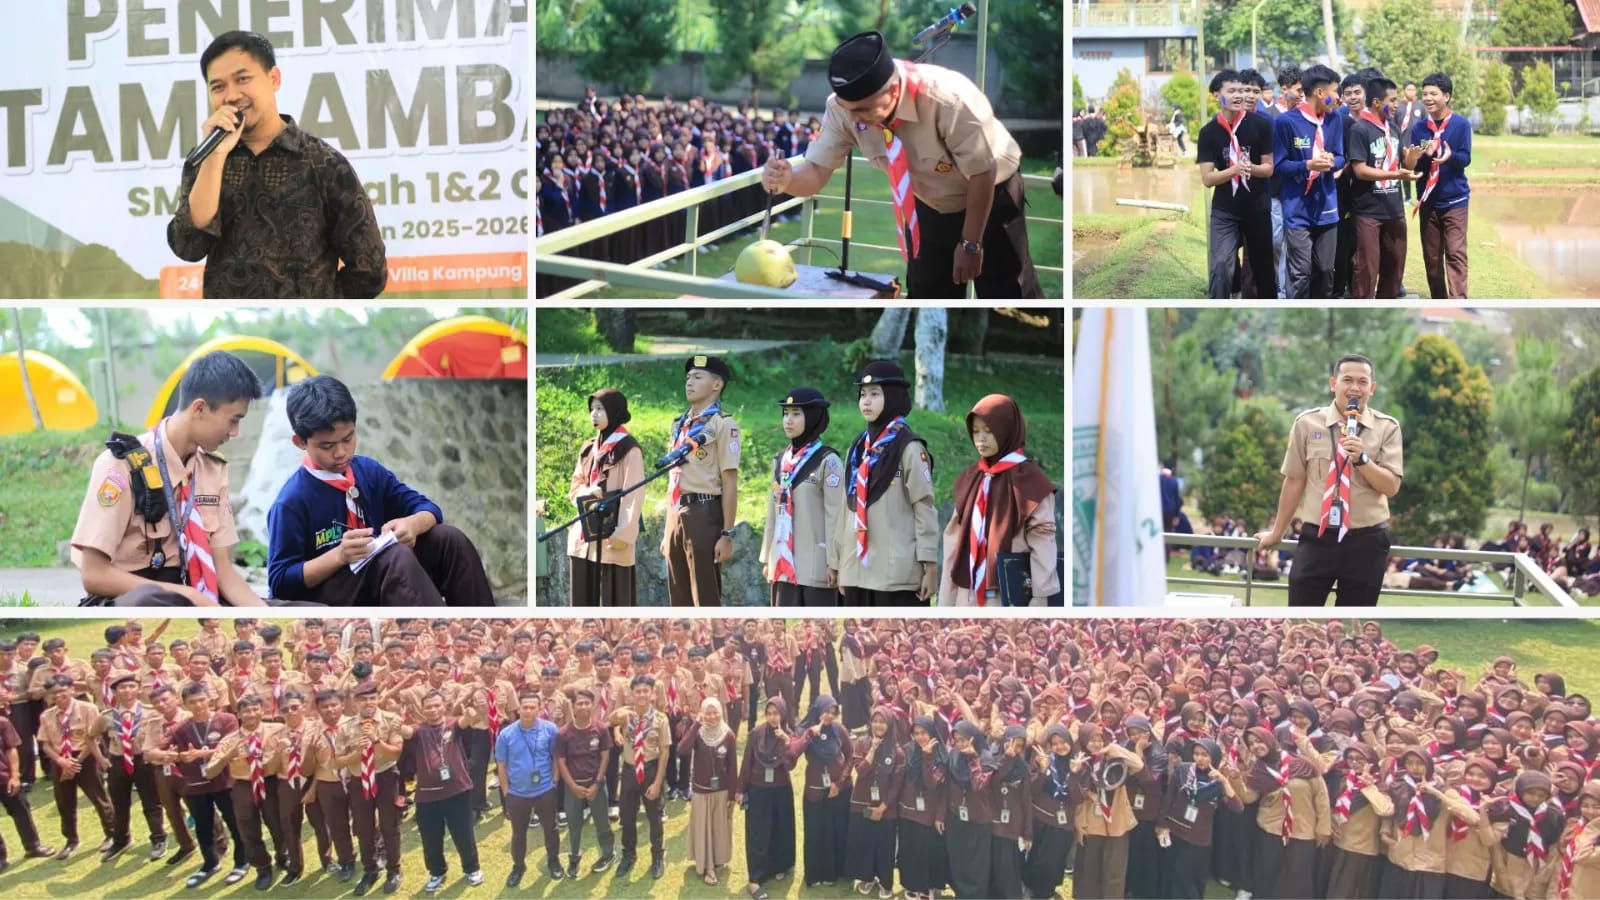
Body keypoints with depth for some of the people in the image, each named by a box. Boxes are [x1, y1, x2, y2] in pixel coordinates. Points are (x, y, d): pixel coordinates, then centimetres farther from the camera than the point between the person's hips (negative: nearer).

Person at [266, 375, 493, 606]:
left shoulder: (369, 471, 5)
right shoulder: (292, 501, -12)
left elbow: (428, 508, 8)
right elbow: (280, 581, -14)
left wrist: (413, 524, -17)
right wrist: (339, 555, -27)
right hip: (324, 599, -7)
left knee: (449, 538, -10)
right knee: (395, 557, -33)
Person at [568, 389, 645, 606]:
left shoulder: (629, 450, -7)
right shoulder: (589, 448, 14)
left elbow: (633, 496, -11)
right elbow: (576, 485, 19)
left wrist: (623, 534, -18)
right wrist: (587, 493, -5)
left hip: (611, 537, -7)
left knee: (613, 598, -6)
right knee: (583, 597, 7)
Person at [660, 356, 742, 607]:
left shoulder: (723, 424, -6)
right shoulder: (680, 424, 16)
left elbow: (730, 484, -10)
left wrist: (727, 534, -14)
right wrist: (667, 531, 18)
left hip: (704, 513, -8)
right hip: (677, 516, 8)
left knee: (707, 600, -5)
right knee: (680, 600, 11)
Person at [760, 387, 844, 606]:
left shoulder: (827, 461, -7)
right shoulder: (781, 460, 13)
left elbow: (834, 515, -11)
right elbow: (774, 512, 15)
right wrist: (767, 558, 14)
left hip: (816, 565, -7)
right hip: (784, 563, 7)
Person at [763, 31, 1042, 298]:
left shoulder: (949, 100, -39)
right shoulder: (843, 108, -25)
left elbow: (982, 174, -28)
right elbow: (817, 170, -19)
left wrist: (970, 243, -22)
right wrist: (786, 179, -43)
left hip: (991, 197, -4)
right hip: (930, 205, 5)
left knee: (1007, 296, 2)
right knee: (927, 297, 10)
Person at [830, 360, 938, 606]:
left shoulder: (909, 448, -6)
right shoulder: (858, 448, 15)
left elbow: (924, 509, -8)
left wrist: (929, 565, -12)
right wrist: (836, 560, 16)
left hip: (897, 570, -7)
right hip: (857, 569, 7)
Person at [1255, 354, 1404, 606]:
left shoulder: (1387, 427, -1)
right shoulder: (1308, 423, -1)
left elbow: (1391, 487, -6)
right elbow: (1294, 480, 6)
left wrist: (1361, 458, -22)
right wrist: (1277, 532, 13)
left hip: (1366, 541, 0)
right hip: (1317, 538, 0)